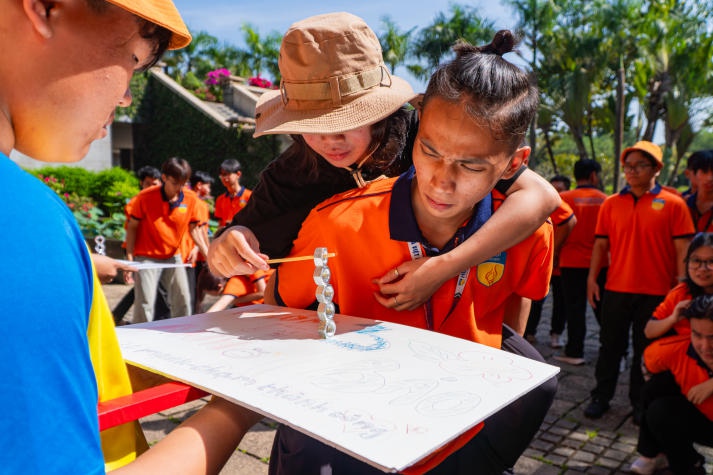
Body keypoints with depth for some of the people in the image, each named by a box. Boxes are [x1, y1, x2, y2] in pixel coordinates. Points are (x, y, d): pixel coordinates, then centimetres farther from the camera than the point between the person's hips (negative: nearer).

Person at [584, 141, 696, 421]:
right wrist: (592, 277, 1)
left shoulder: (672, 204, -2)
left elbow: (682, 248, -4)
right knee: (610, 346, 10)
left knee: (646, 350, 9)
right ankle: (601, 397, 23)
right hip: (616, 289, 2)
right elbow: (601, 243, 7)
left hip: (656, 292, -2)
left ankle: (640, 402, 25)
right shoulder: (611, 204, 5)